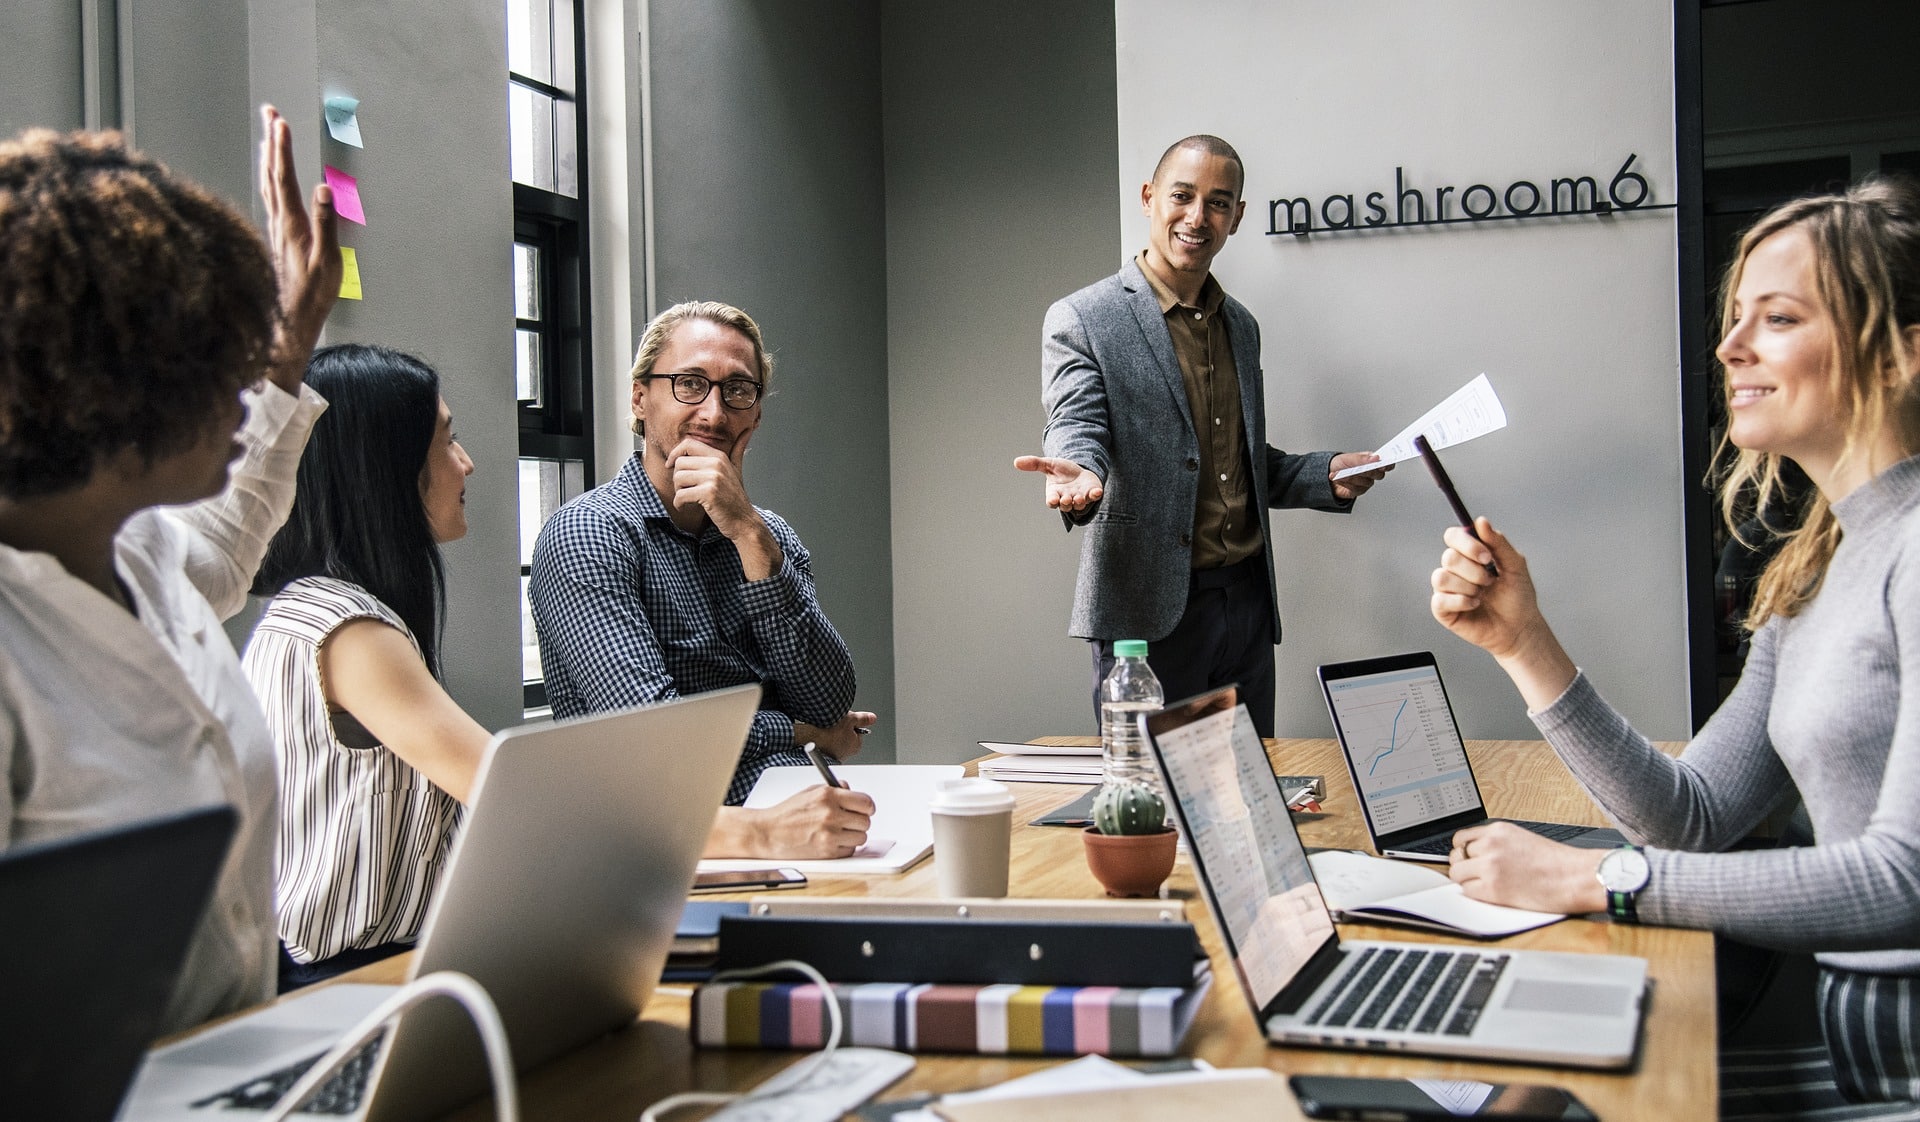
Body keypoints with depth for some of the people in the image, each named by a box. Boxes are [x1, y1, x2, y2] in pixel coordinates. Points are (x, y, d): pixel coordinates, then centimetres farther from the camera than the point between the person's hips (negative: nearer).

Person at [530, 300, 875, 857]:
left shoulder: (769, 535, 13)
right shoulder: (586, 535, -6)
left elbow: (830, 703, -3)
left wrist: (751, 535, -12)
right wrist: (802, 734, -3)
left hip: (793, 809, 6)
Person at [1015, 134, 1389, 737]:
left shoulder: (1242, 326, 16)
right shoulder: (1080, 320, -4)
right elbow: (1077, 426, -16)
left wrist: (1326, 476, 6)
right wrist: (1080, 477, -38)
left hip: (1248, 600, 6)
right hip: (1148, 610, -6)